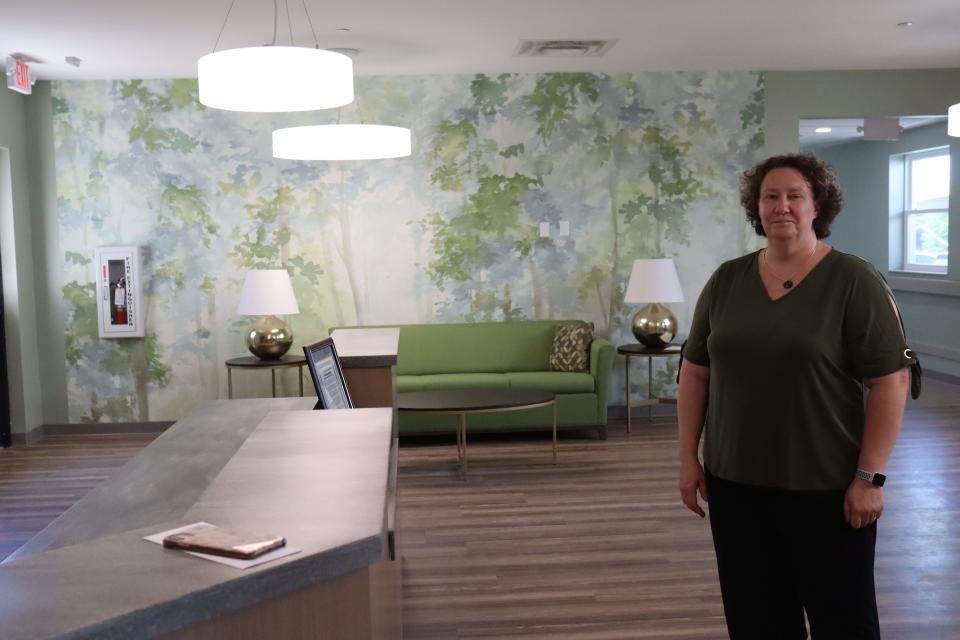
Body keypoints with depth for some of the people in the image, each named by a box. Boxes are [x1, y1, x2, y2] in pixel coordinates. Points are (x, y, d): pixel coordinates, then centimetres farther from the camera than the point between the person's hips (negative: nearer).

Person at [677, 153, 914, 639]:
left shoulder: (855, 281, -8)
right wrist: (688, 457, 5)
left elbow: (890, 383, -10)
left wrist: (868, 476, -13)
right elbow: (695, 371, 9)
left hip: (825, 484, -3)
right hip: (734, 480, 4)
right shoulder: (726, 280, 5)